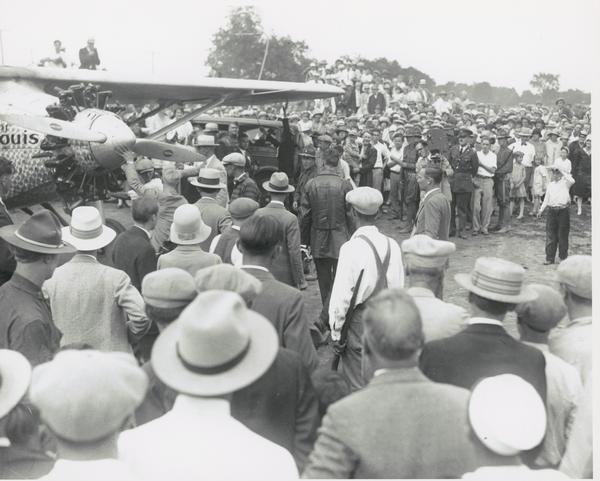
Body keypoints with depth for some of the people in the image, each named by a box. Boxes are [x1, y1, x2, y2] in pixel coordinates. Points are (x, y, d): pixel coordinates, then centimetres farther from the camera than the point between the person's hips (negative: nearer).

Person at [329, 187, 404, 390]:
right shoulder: (392, 245, -2)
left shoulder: (351, 248, -18)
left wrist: (336, 334, -5)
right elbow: (399, 289, 5)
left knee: (358, 386, 7)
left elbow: (341, 297, -16)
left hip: (359, 324, -5)